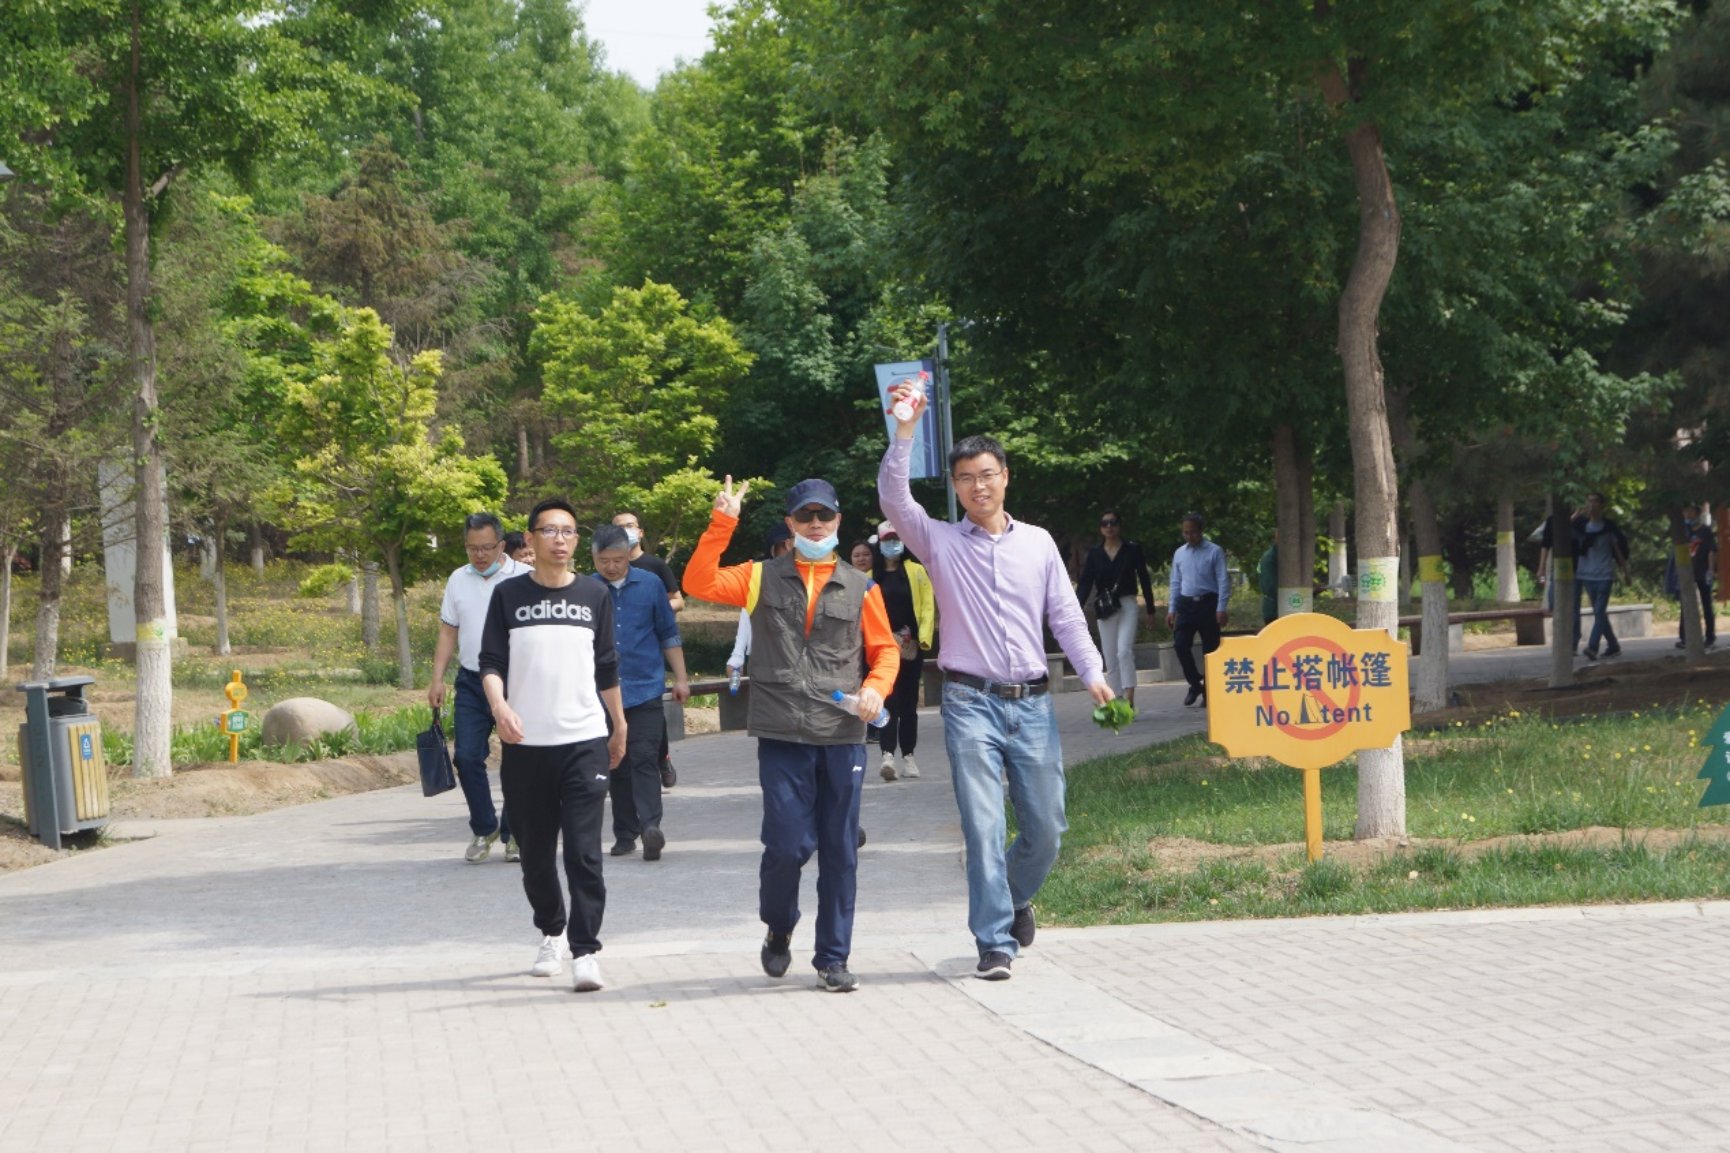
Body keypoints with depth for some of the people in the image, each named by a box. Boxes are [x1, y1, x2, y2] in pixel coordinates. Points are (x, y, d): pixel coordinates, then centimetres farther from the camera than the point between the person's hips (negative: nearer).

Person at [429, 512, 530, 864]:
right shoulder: (458, 580, 10)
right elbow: (448, 632, 15)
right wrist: (437, 678, 7)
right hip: (471, 681, 3)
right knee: (467, 757, -3)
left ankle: (514, 833, 14)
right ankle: (484, 829, 13)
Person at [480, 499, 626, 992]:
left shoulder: (594, 596, 8)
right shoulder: (509, 596, 4)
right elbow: (491, 662, 1)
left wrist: (620, 727, 19)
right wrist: (499, 707, -18)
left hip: (585, 740, 0)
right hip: (526, 744, 1)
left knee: (584, 850, -10)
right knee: (536, 850, 9)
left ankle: (585, 951, -9)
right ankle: (552, 933, 29)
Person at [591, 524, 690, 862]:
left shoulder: (649, 585, 3)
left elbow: (669, 635, 11)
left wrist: (680, 679, 9)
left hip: (645, 690, -1)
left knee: (644, 759, -13)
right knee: (617, 766, 7)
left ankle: (650, 825, -21)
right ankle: (625, 833, 14)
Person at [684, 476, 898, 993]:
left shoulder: (860, 587, 9)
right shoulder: (762, 578, 7)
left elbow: (885, 650, 14)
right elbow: (699, 583, -4)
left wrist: (875, 687, -5)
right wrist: (722, 523, -9)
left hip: (843, 737, 1)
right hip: (782, 736, -1)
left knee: (840, 851, 3)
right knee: (788, 844, -7)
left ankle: (833, 959, 13)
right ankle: (778, 929, 22)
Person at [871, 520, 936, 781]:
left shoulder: (916, 571, 7)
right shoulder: (871, 577, 7)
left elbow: (928, 606, 2)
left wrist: (924, 637, -10)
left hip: (911, 647, 1)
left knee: (909, 703, 8)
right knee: (889, 700, -13)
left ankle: (908, 756, 17)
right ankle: (888, 755, -21)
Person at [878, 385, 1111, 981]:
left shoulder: (1038, 543, 12)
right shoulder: (940, 541, 6)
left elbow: (1065, 616, 9)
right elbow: (893, 497, -10)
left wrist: (1092, 672, -5)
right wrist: (905, 432, -20)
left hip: (1032, 703, 2)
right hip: (971, 703, -2)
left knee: (1046, 827, 6)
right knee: (984, 827, -8)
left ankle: (1014, 896, 35)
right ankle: (995, 941, -5)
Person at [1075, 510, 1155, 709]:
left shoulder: (1132, 550, 1)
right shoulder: (1094, 554, 5)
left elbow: (1144, 580, 6)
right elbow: (1085, 583, 0)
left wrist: (1150, 611, 7)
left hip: (1127, 605, -3)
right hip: (1103, 609, 3)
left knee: (1124, 651, -19)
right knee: (1110, 659, 4)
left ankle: (1129, 700, -25)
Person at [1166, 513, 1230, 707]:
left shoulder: (1214, 552, -3)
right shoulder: (1179, 553, 11)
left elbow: (1223, 581, -5)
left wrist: (1221, 608, -12)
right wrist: (1171, 609, 10)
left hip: (1208, 603, -4)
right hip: (1186, 604, 4)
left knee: (1210, 648, 1)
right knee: (1180, 644, -11)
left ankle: (1208, 692, 10)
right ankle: (1195, 684, 5)